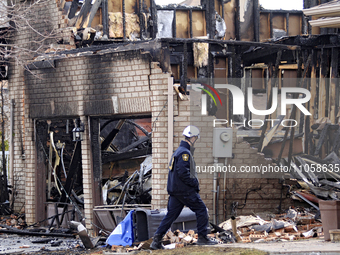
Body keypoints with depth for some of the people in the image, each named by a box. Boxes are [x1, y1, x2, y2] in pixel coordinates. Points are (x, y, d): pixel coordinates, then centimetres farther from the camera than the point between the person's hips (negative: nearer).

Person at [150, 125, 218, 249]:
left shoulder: (178, 151, 18)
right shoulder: (185, 152, -14)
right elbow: (183, 172, -24)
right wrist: (195, 183, -14)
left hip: (174, 190, 9)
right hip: (185, 190, -9)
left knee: (171, 214, 7)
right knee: (201, 209, 2)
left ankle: (156, 239, 1)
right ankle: (202, 237, 4)